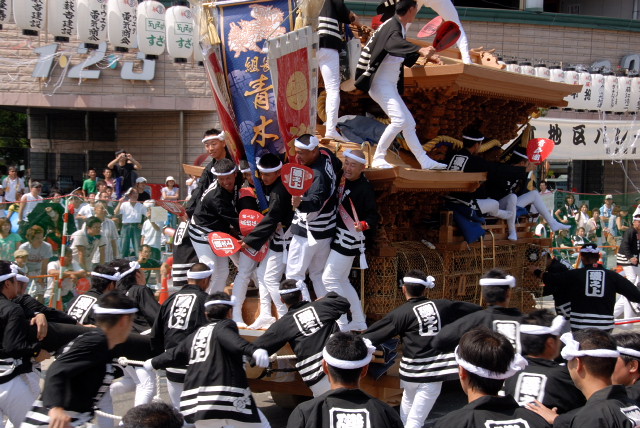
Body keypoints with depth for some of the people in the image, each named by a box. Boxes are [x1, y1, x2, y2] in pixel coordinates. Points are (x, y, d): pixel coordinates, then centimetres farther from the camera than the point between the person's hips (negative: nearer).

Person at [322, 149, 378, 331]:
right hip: (340, 236, 9)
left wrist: (364, 224, -39)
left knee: (329, 278, -8)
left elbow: (374, 216, -19)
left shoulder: (365, 188, -18)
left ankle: (343, 323, 1)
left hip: (350, 239, -9)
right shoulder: (343, 180, 4)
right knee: (342, 281, 17)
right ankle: (358, 322, 27)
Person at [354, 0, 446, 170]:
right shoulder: (393, 26, -15)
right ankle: (378, 159, -16)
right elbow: (395, 43, -39)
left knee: (409, 123, 12)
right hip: (381, 84, -10)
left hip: (390, 87, 10)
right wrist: (420, 50, -55)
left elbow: (405, 56, 31)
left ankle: (425, 161, 18)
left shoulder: (399, 28, 15)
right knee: (399, 119, -23)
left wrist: (427, 56, 34)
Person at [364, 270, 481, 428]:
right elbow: (476, 310, 18)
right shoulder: (441, 306, 6)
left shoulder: (401, 313, -3)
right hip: (435, 372, 1)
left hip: (412, 370, -1)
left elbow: (373, 335, -5)